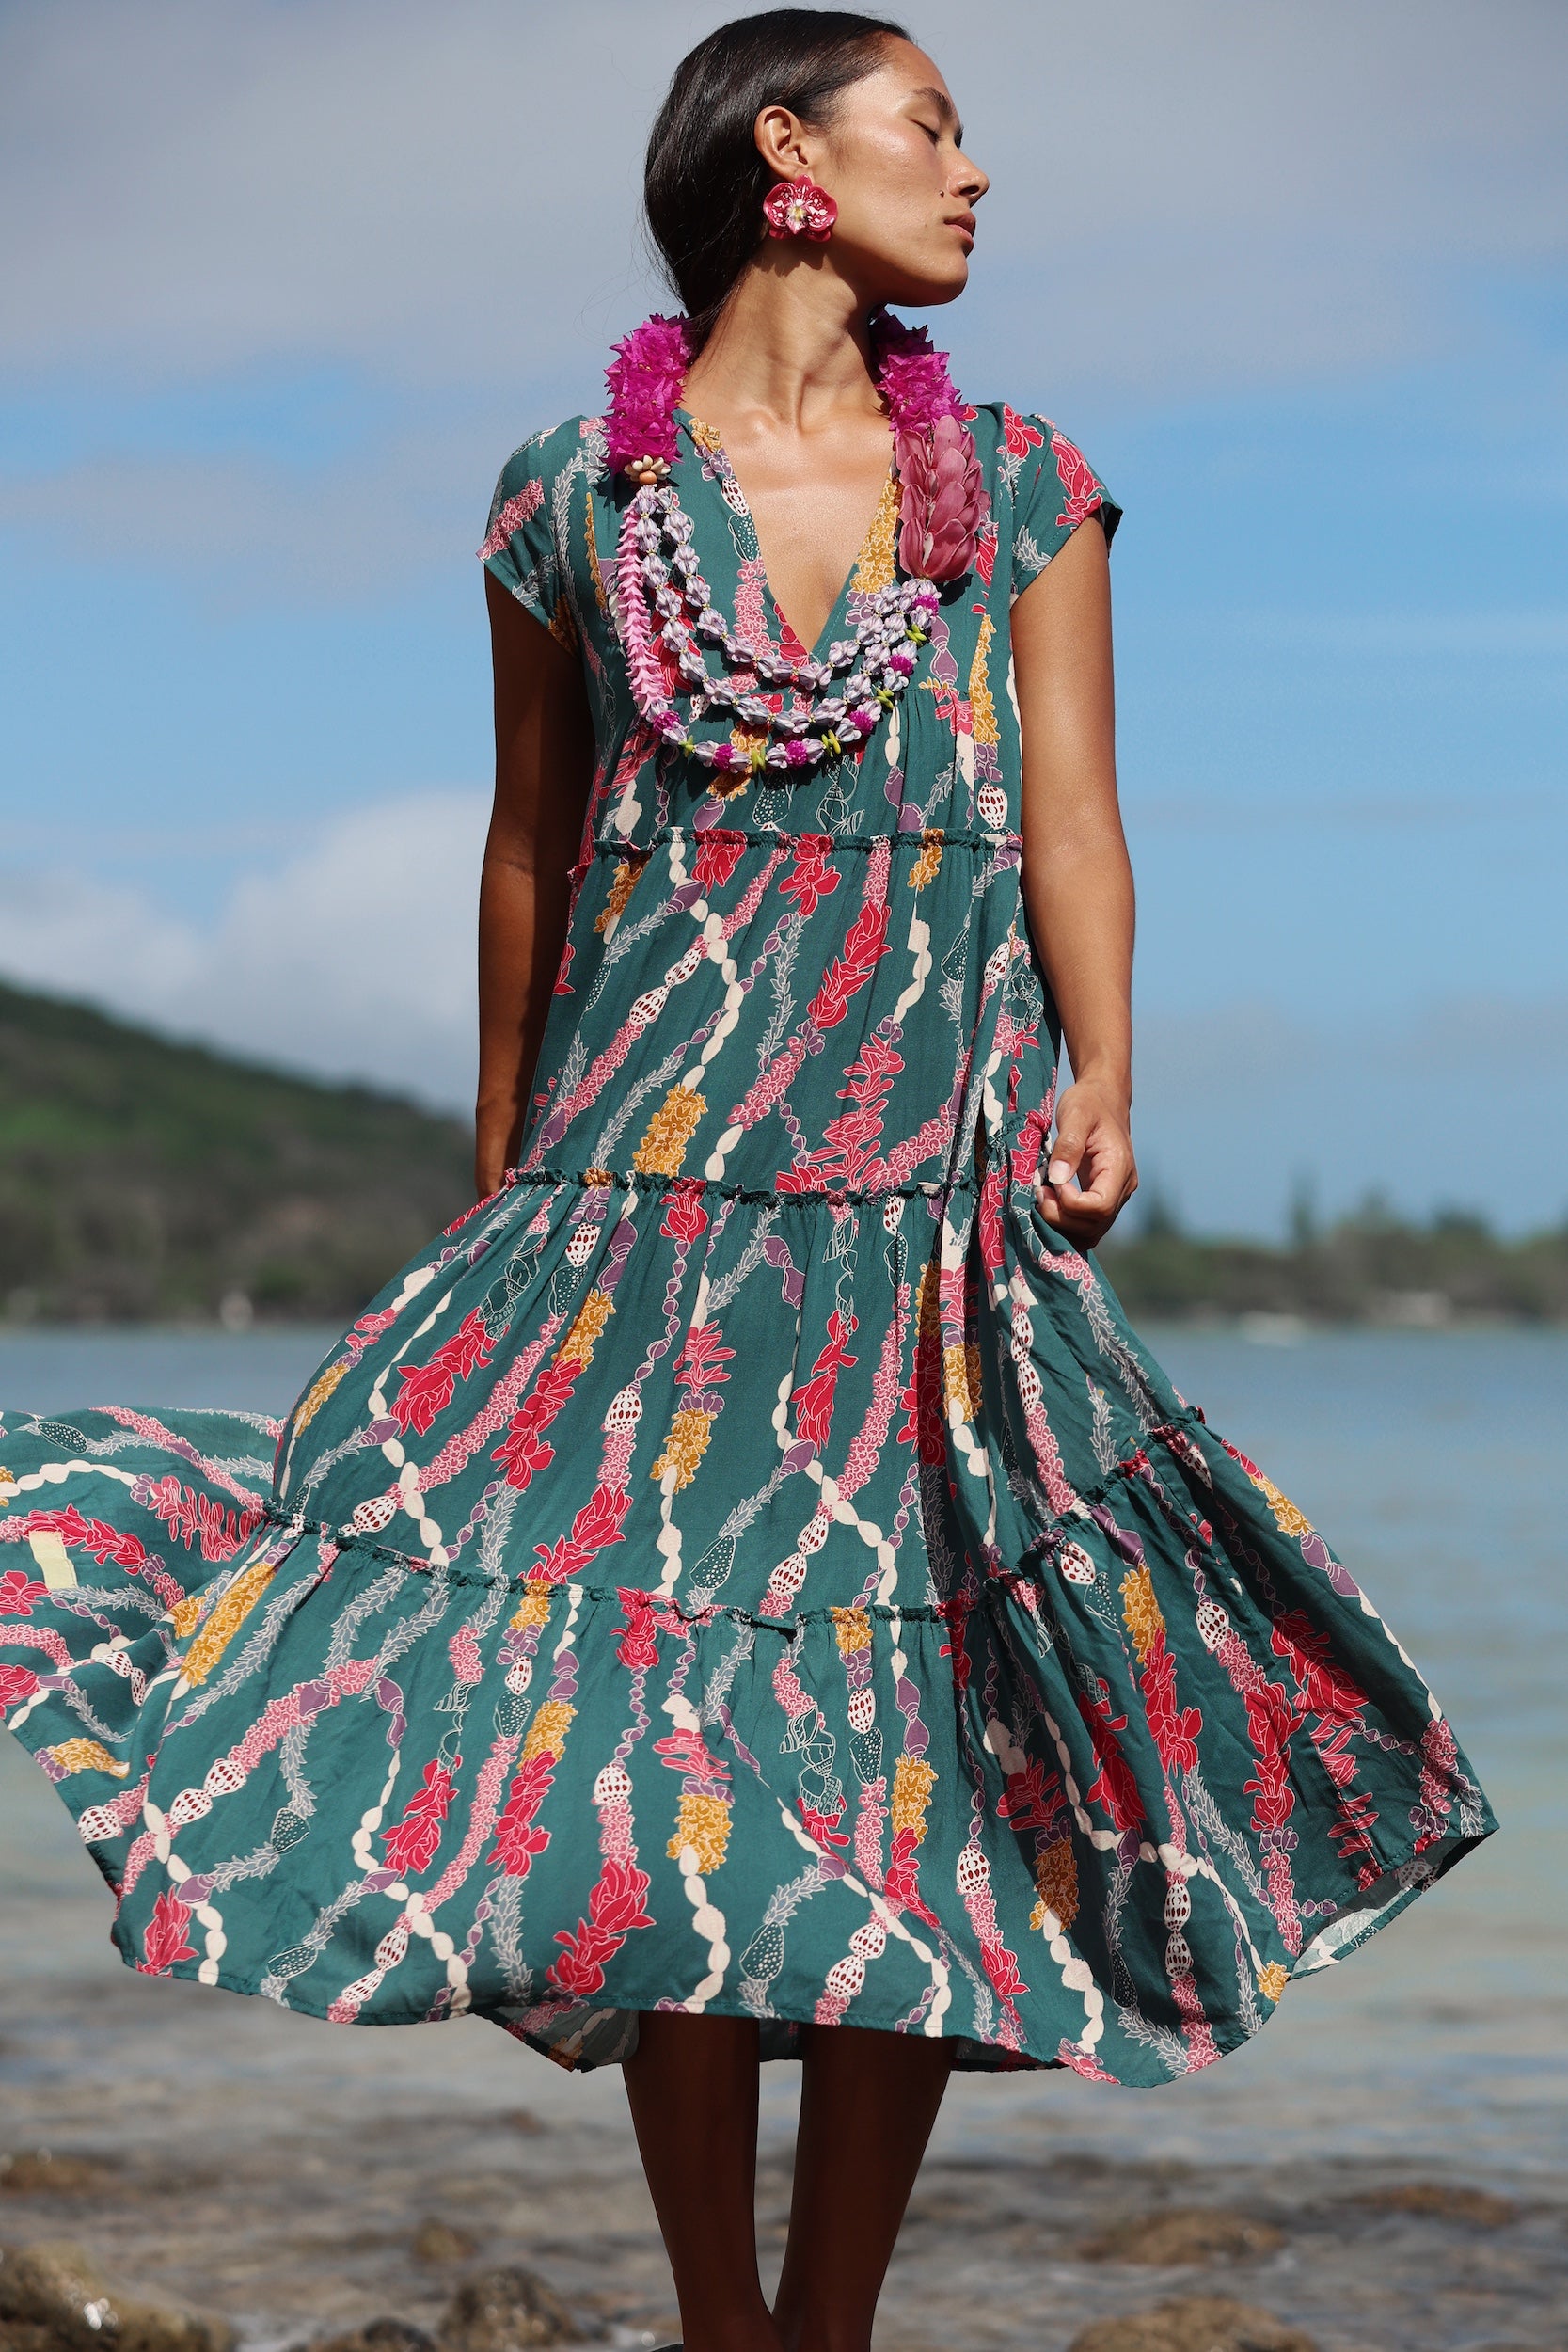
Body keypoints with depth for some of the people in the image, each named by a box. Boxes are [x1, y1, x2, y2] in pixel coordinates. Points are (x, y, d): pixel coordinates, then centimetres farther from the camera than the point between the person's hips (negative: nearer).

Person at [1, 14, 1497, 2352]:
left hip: (938, 1212, 1)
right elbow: (532, 856, 12)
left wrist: (1100, 1089, -12)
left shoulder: (1021, 488, 8)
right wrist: (498, 1181, 15)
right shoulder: (575, 497, 5)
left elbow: (1072, 822, 4)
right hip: (649, 1198, -1)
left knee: (918, 1773, -1)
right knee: (666, 1780, -4)